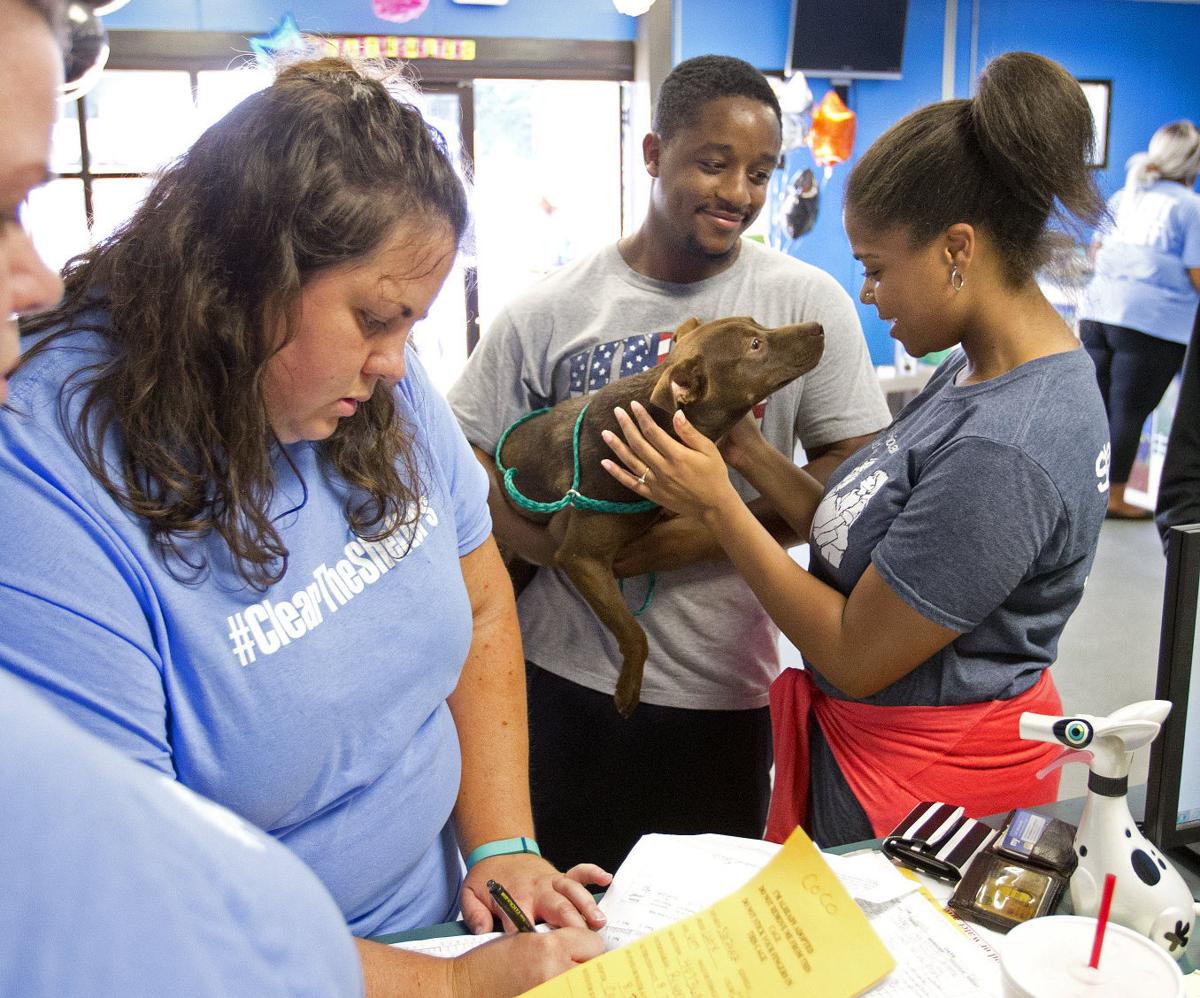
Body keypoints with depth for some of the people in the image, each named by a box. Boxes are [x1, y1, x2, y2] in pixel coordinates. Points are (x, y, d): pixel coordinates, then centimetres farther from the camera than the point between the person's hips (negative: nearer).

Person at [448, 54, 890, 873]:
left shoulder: (809, 303, -3)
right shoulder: (552, 310, -2)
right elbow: (466, 451, 1)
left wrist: (717, 533, -18)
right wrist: (544, 541, -16)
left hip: (724, 686, 0)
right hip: (568, 673, 1)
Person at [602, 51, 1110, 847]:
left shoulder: (999, 453, -30)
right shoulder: (982, 366, 0)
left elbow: (855, 658, -23)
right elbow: (867, 539, 2)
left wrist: (719, 506, -18)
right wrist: (748, 452, -6)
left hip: (926, 783, -9)